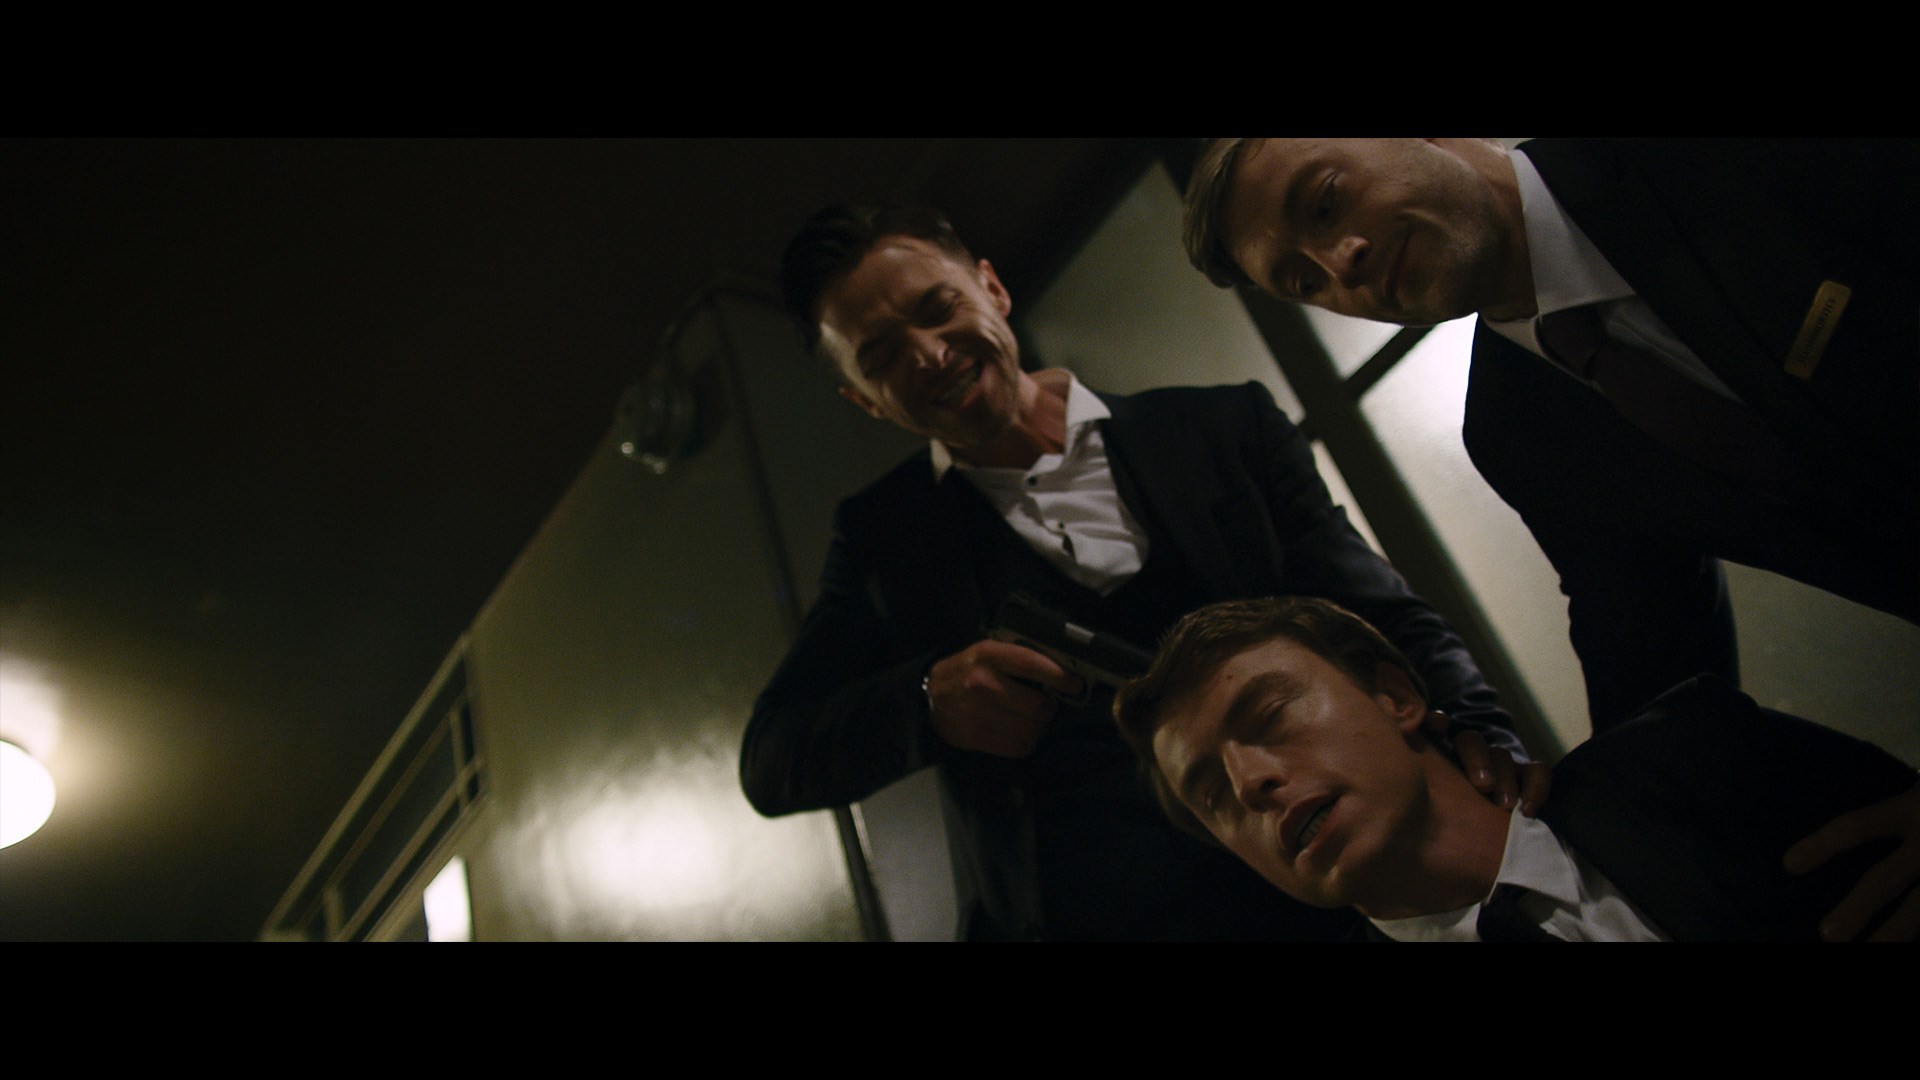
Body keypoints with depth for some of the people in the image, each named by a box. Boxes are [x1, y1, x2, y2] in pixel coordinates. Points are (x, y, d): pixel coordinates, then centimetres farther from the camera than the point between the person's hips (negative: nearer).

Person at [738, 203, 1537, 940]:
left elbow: (1382, 618, 7)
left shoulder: (1222, 429, 9)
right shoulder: (883, 536, 10)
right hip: (1064, 918, 0)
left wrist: (1472, 728, -15)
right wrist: (928, 702, -12)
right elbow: (771, 764, 7)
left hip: (1316, 900, 1)